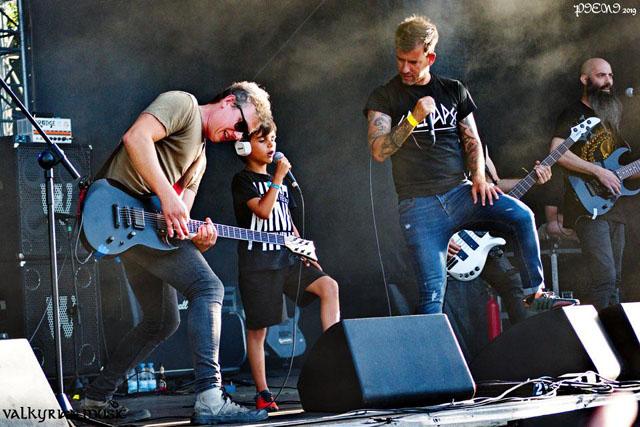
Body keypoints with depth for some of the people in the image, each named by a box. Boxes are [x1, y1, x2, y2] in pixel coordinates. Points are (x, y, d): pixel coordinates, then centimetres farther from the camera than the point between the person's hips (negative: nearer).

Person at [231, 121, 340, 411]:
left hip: (287, 259, 6)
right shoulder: (243, 181, -2)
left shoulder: (279, 182, 20)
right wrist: (278, 178, -12)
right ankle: (262, 393, 4)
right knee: (258, 328, -3)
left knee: (328, 286, -16)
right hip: (257, 264, -6)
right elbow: (263, 210, -17)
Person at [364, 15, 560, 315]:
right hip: (418, 204, -2)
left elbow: (472, 140, 16)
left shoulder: (454, 91, 13)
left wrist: (478, 176, -3)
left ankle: (535, 292, -6)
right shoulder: (385, 97, 3)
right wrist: (414, 118, -18)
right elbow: (379, 151, -7)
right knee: (432, 291, -13)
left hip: (460, 192, 3)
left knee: (522, 216, -21)